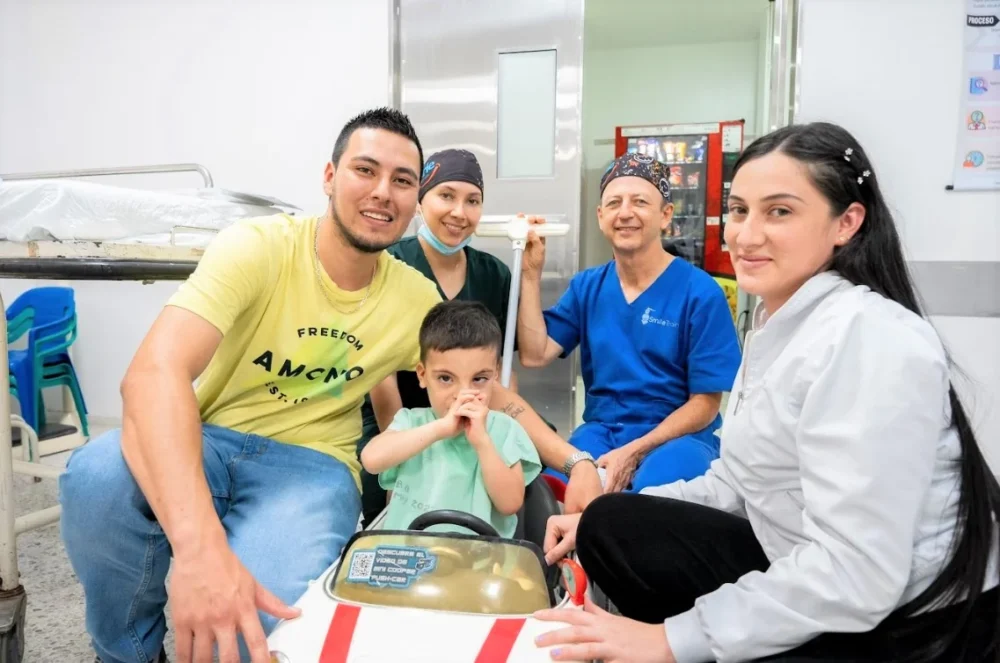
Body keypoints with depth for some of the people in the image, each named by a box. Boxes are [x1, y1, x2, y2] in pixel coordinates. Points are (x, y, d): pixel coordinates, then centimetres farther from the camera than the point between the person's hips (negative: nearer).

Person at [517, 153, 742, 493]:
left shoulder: (700, 293, -8)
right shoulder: (586, 286, 7)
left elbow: (705, 404, -8)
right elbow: (535, 354, -3)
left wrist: (633, 452, -18)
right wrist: (531, 273, -7)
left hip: (678, 437, -3)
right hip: (600, 431, 3)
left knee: (653, 488, -37)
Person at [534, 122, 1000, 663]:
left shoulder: (867, 339, -24)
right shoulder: (779, 323, 4)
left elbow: (854, 575, -28)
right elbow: (740, 480, 7)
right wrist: (599, 519, 0)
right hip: (811, 580, 8)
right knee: (609, 529, 3)